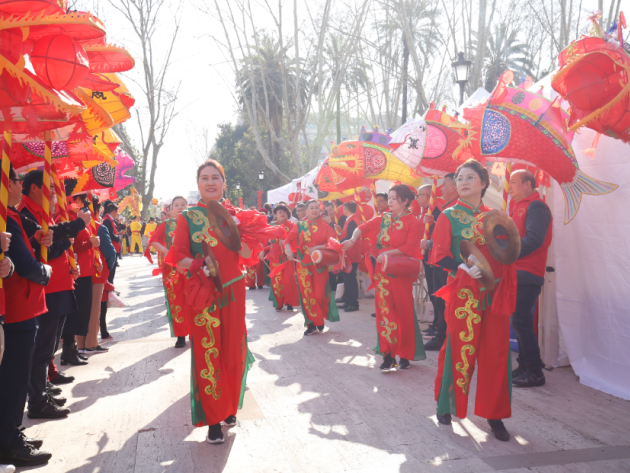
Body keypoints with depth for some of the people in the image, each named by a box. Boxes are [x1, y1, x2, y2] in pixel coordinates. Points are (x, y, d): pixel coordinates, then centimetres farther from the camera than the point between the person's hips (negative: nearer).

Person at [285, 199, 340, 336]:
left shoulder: (325, 226, 4)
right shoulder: (300, 225, 7)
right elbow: (288, 240, 1)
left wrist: (317, 248, -19)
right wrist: (288, 250, -19)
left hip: (320, 265, -1)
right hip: (303, 265, 1)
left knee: (320, 295, -4)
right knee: (306, 295, 0)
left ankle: (321, 320, 22)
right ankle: (312, 324, 11)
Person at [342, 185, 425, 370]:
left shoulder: (414, 223, -3)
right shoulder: (383, 219, 12)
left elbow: (409, 247, -12)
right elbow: (364, 227, 5)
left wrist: (388, 253, -19)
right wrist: (353, 240, -13)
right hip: (382, 271, 4)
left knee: (403, 311, 2)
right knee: (385, 310, 0)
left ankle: (404, 354, 13)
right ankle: (388, 354, 4)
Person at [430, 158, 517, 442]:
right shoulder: (449, 216, 0)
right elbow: (439, 255, -9)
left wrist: (508, 288, 1)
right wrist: (464, 268, -24)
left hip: (495, 294, 4)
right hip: (463, 293, -4)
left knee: (495, 354, 5)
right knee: (459, 350, 1)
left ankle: (494, 414, 17)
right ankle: (446, 405, 22)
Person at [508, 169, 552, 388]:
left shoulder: (536, 206, -10)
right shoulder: (519, 207, 19)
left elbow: (534, 239, -22)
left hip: (527, 275, -9)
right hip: (517, 273, 9)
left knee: (520, 322, -9)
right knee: (519, 322, 12)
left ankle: (534, 372, -1)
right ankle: (525, 367, 21)